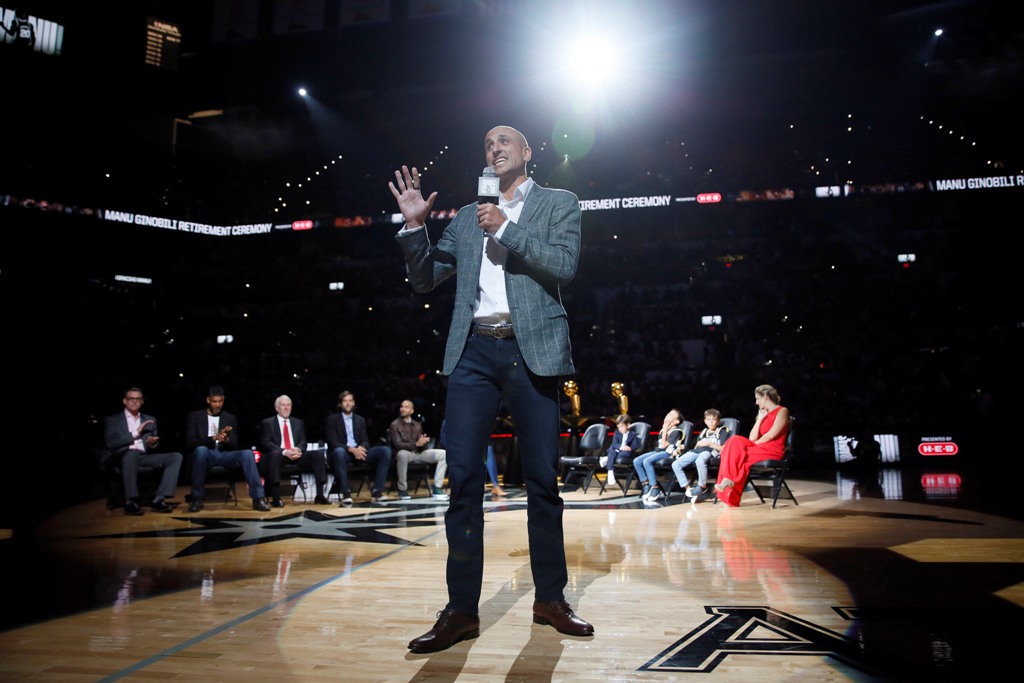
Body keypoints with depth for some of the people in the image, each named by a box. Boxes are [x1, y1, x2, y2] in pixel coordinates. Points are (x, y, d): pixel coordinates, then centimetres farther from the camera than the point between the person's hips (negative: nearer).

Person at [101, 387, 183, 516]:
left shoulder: (150, 420, 22)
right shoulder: (112, 419, 10)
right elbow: (110, 443, -6)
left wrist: (152, 444, -8)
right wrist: (135, 433, -10)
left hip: (144, 456, 4)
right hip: (120, 458, -4)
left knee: (176, 457, -18)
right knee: (131, 453, -40)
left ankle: (159, 500, -27)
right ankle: (130, 502, -35)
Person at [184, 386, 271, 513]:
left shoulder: (231, 418, 14)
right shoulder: (194, 416, 7)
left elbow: (234, 445, 7)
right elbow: (190, 443, -6)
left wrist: (226, 440, -19)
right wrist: (214, 438, -22)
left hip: (224, 455, 2)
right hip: (205, 455, -2)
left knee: (247, 453, -28)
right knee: (201, 449, -38)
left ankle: (258, 498, -29)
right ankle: (197, 498, -26)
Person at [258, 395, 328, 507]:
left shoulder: (298, 423, 21)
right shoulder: (267, 423, 9)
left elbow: (303, 442, 13)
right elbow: (266, 443, -4)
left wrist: (298, 449, -14)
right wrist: (284, 452, -21)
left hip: (296, 455, 4)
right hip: (278, 455, -4)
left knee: (318, 454, -22)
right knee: (275, 454, -40)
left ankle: (320, 495, -23)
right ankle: (276, 498, -40)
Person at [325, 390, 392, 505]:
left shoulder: (360, 419, 18)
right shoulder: (332, 419, 4)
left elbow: (365, 441, 10)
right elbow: (333, 443, -8)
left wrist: (361, 448, -17)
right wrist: (351, 449, -24)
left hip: (358, 452, 4)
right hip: (343, 453, -4)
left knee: (385, 450, -20)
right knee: (339, 451, -42)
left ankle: (376, 491, -21)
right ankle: (346, 493, -35)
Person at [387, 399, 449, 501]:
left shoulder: (417, 425, 15)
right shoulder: (394, 425, -1)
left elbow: (422, 446, 8)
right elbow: (397, 444, -14)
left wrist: (423, 443, -18)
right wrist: (416, 444, -24)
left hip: (418, 453, 5)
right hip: (405, 453, -5)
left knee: (443, 453, -14)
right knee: (402, 454, -42)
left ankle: (437, 488, -16)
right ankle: (402, 489, -23)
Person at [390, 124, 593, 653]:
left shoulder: (559, 204, 12)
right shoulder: (466, 217, 20)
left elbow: (564, 266, -5)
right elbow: (424, 279, 17)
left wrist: (506, 228, -8)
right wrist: (414, 225, 4)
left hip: (532, 351, -2)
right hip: (473, 351, 3)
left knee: (542, 479, 3)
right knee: (463, 477, -4)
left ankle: (550, 599, 16)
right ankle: (461, 609, 2)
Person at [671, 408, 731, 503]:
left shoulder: (722, 431, 16)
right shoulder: (703, 432, 33)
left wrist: (710, 444, -4)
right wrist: (698, 445, 9)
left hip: (710, 452, -6)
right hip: (696, 451, 6)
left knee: (700, 461, -43)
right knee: (675, 464, -19)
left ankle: (703, 487, -24)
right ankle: (687, 488, -17)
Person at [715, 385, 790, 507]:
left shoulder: (782, 411, 1)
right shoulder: (763, 414, 23)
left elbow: (770, 435, -12)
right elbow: (752, 438, 10)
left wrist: (755, 443, -8)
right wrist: (760, 419, 6)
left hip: (773, 451, -7)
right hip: (759, 448, 7)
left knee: (734, 450, -25)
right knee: (735, 440, -22)